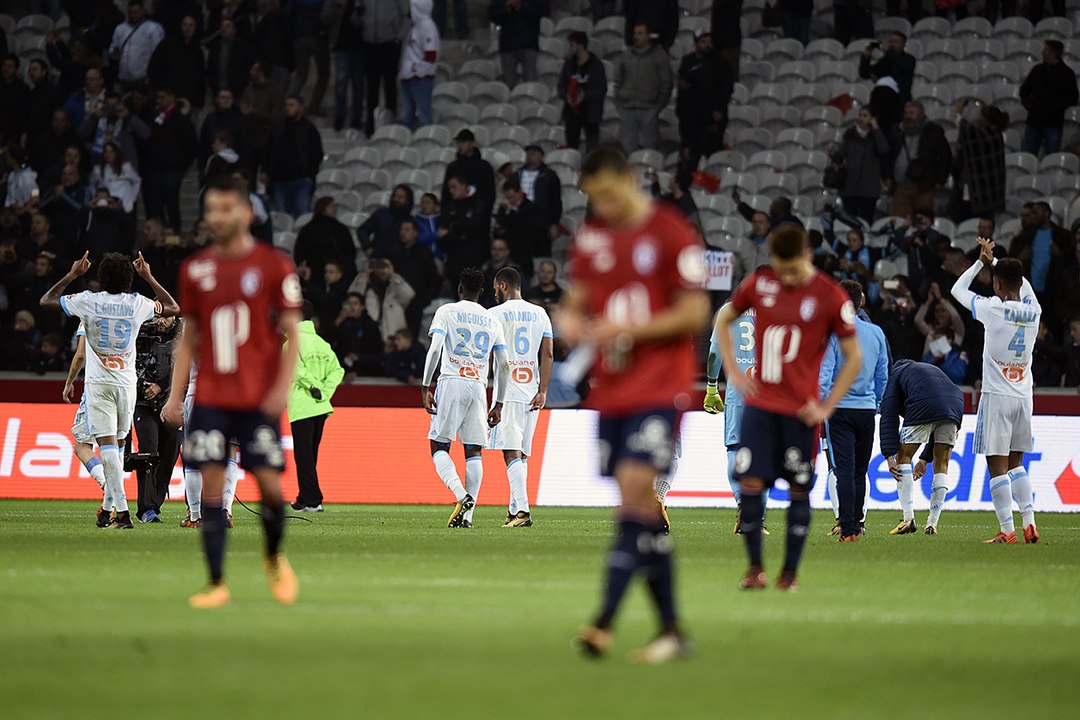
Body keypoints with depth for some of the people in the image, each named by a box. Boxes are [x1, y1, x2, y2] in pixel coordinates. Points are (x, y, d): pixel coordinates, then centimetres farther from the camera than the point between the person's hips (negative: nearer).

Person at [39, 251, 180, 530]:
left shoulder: (88, 301, -8)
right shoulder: (137, 304, -2)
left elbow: (46, 301, 5)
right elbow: (174, 308, 18)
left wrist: (72, 275, 12)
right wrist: (148, 278, 21)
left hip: (99, 383, -2)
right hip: (127, 383, 2)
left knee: (108, 444, -9)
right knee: (116, 445, 17)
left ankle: (122, 511, -19)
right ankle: (112, 505, 19)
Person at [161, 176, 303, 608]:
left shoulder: (273, 265, -1)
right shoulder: (195, 269, 8)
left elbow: (291, 333, 0)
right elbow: (189, 339, 14)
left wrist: (283, 387, -12)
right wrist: (175, 397, 7)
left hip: (258, 398, -2)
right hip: (210, 398, 2)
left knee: (269, 485, -4)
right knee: (210, 488, -5)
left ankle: (274, 559, 24)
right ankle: (216, 584, -1)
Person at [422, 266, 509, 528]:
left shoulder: (446, 312, 3)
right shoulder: (492, 320, 14)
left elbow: (434, 349, -10)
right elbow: (503, 366, 13)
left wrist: (425, 387, -8)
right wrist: (498, 405, 18)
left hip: (451, 382, -3)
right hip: (479, 388, 3)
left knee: (439, 447, 3)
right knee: (474, 451, 5)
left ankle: (461, 495, -20)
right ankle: (467, 516, -3)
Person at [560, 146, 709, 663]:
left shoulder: (671, 234, -8)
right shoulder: (591, 234, 11)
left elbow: (695, 313, -10)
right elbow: (579, 295, 21)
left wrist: (628, 329, -18)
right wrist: (569, 318, -3)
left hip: (660, 387, -6)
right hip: (611, 388, 6)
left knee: (635, 485, -20)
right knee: (641, 507, 7)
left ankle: (605, 621, -27)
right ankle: (671, 629, 14)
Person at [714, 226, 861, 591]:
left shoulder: (831, 297, -7)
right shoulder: (759, 284, 0)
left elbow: (854, 358, 0)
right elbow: (723, 320, 17)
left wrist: (826, 407, -6)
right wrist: (732, 371, 6)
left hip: (800, 409, -2)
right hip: (760, 403, 2)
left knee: (799, 489, 3)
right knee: (750, 482, -7)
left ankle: (790, 571, 13)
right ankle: (754, 566, 5)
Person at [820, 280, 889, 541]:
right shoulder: (876, 333, 6)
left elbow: (824, 373, -12)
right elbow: (883, 376, 13)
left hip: (840, 409, -4)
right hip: (867, 409, 4)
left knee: (843, 470, -5)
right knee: (860, 471, 15)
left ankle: (848, 529, -11)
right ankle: (856, 523, 21)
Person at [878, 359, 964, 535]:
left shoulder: (896, 374, 24)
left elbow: (889, 416, 9)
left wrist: (890, 455, 3)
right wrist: (925, 459, 37)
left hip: (923, 408, -5)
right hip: (955, 405, 5)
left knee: (903, 457, 10)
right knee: (941, 466, 17)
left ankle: (908, 518, -1)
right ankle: (932, 523, 14)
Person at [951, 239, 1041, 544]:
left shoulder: (993, 308, -12)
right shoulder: (1033, 311, 2)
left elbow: (958, 290, 4)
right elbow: (1022, 284, 25)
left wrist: (982, 261, 14)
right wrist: (994, 261, 28)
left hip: (997, 396, -5)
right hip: (1023, 395, 5)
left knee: (997, 465, -3)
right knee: (1016, 462, 17)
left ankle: (1007, 531, -6)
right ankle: (1029, 523, 8)